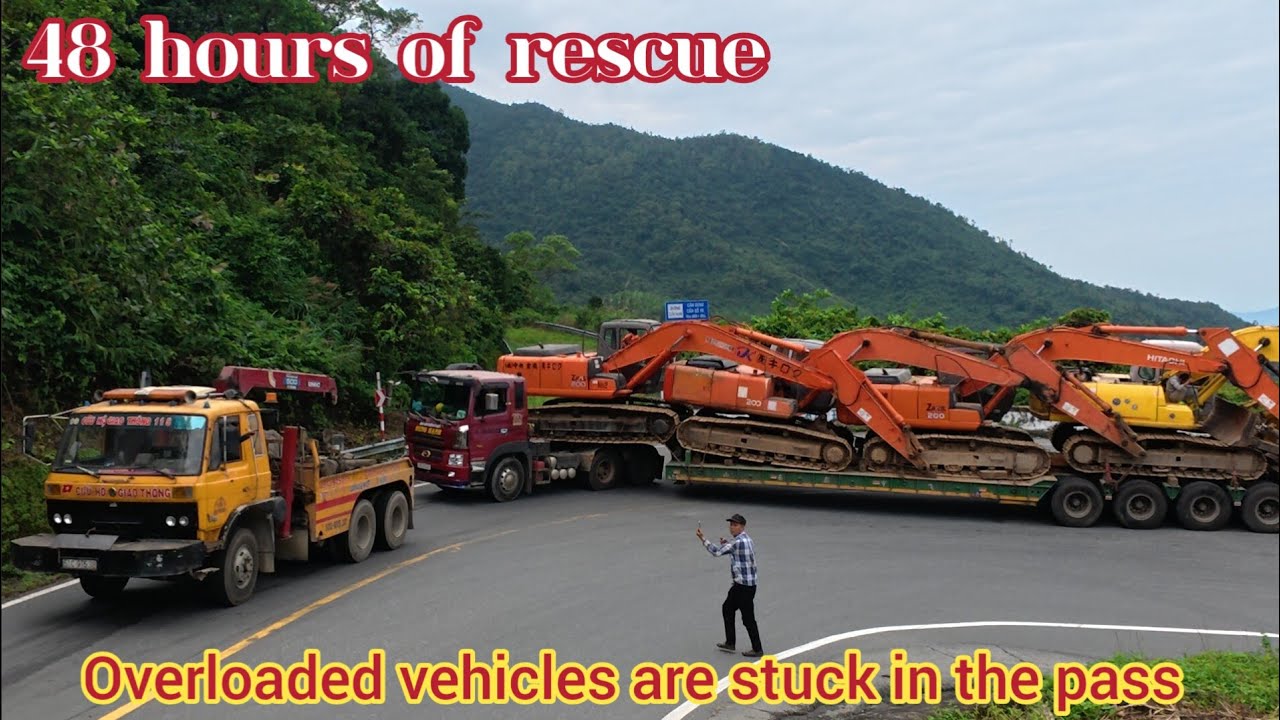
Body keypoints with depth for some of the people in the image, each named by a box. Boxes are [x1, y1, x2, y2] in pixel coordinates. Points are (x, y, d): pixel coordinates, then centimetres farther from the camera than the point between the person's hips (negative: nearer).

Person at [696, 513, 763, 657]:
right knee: (727, 608, 19)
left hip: (744, 585, -11)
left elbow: (716, 552, -20)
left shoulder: (739, 542, -22)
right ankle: (730, 643, 27)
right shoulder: (745, 539, 10)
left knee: (748, 618, -1)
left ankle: (757, 649, 10)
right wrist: (726, 545, 11)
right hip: (741, 584, 11)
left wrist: (702, 538, -14)